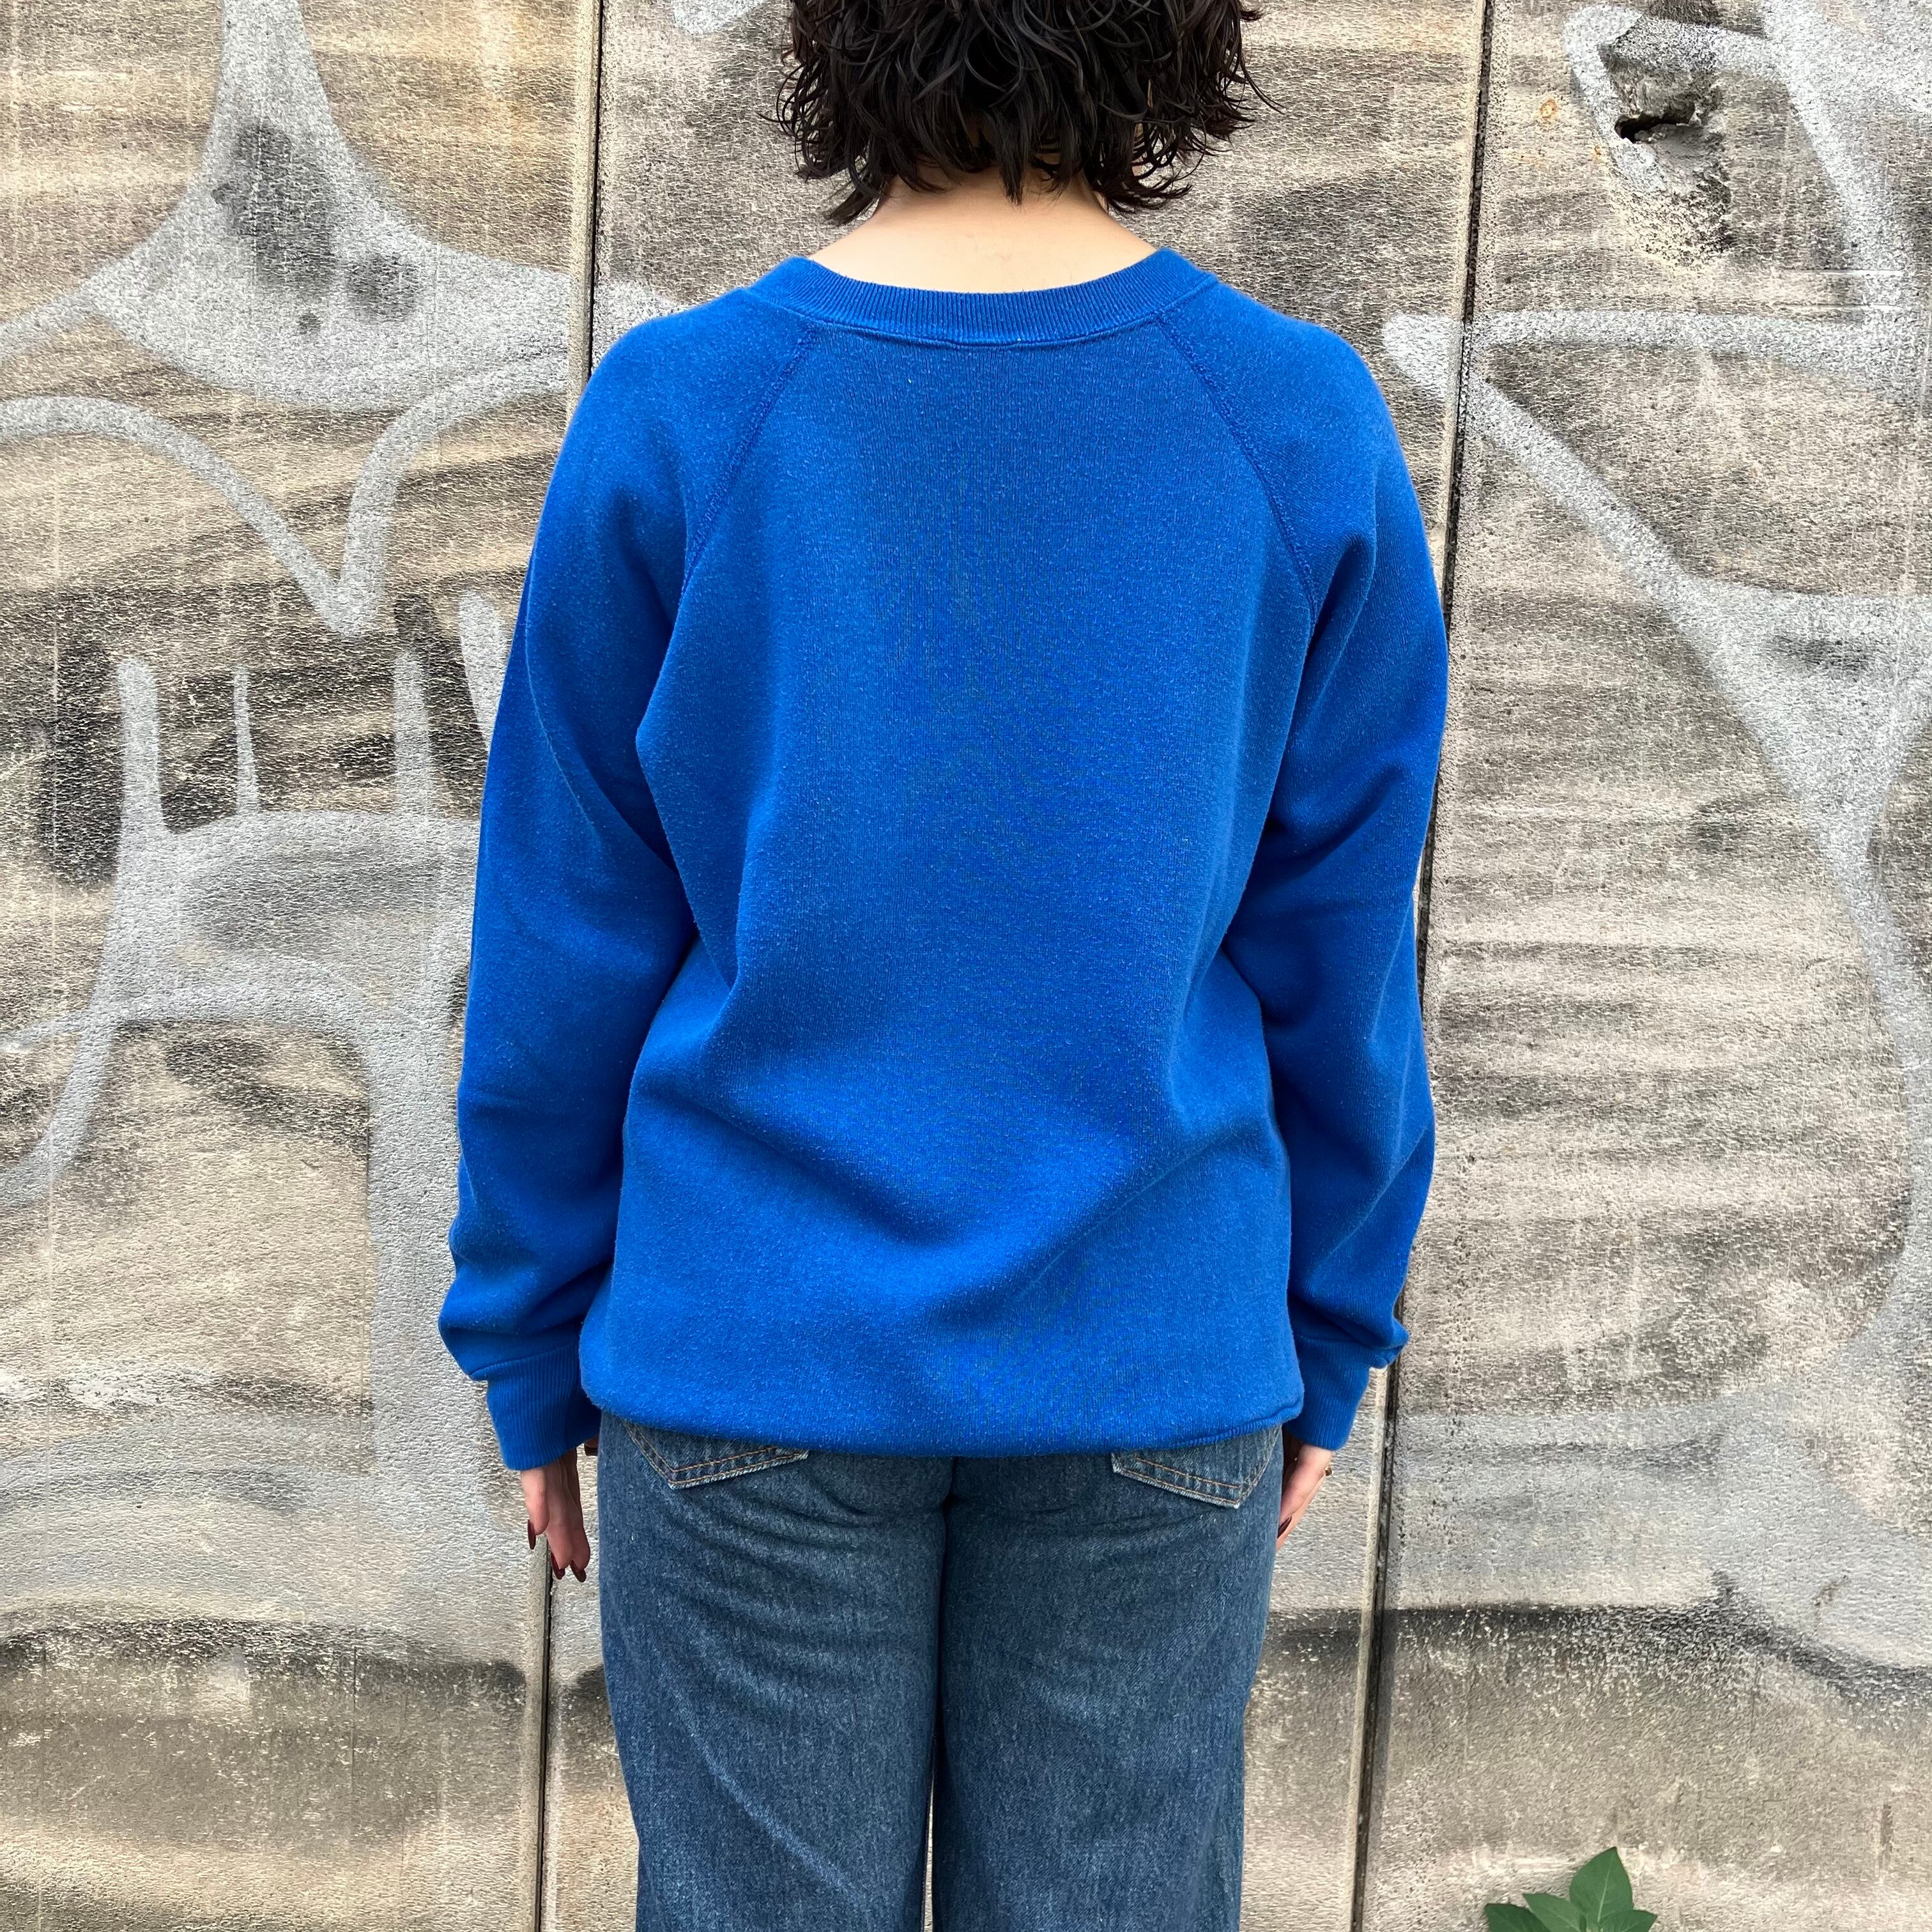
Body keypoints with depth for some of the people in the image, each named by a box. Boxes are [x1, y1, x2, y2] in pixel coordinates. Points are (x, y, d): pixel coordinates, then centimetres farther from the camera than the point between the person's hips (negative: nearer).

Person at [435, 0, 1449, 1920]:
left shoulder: (670, 418, -11)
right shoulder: (1307, 430, -9)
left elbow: (566, 956, -5)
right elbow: (1335, 955, -2)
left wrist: (532, 1354, 7)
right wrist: (1323, 1340, 11)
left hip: (755, 1373, 0)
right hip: (1152, 1378, 1)